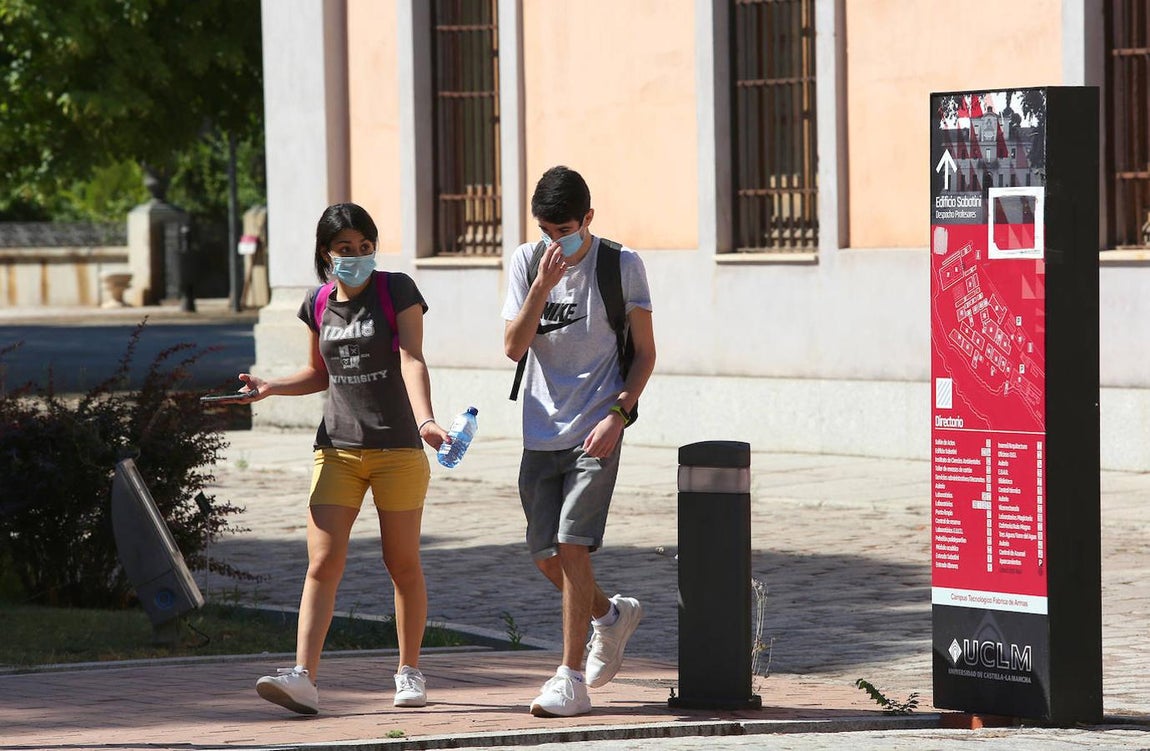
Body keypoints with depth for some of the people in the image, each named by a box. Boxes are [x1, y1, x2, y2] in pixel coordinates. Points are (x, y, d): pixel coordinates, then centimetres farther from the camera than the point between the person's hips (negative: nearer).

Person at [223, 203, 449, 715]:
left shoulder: (397, 291, -3)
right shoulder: (319, 306, 9)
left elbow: (411, 361, -14)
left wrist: (425, 419, -30)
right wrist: (271, 388, 6)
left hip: (396, 448, -3)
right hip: (338, 449, 3)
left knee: (402, 564, 5)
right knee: (323, 564, -8)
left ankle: (409, 672, 20)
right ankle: (303, 677, -16)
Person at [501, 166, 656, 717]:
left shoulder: (621, 266, -5)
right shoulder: (527, 262, 3)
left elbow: (645, 352, 0)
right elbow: (514, 347, -5)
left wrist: (618, 414, -12)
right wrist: (542, 288, -18)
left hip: (595, 433, -4)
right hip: (541, 433, 4)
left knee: (571, 545, -14)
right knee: (546, 556, 6)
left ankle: (571, 679, -8)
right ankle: (611, 614, 37)